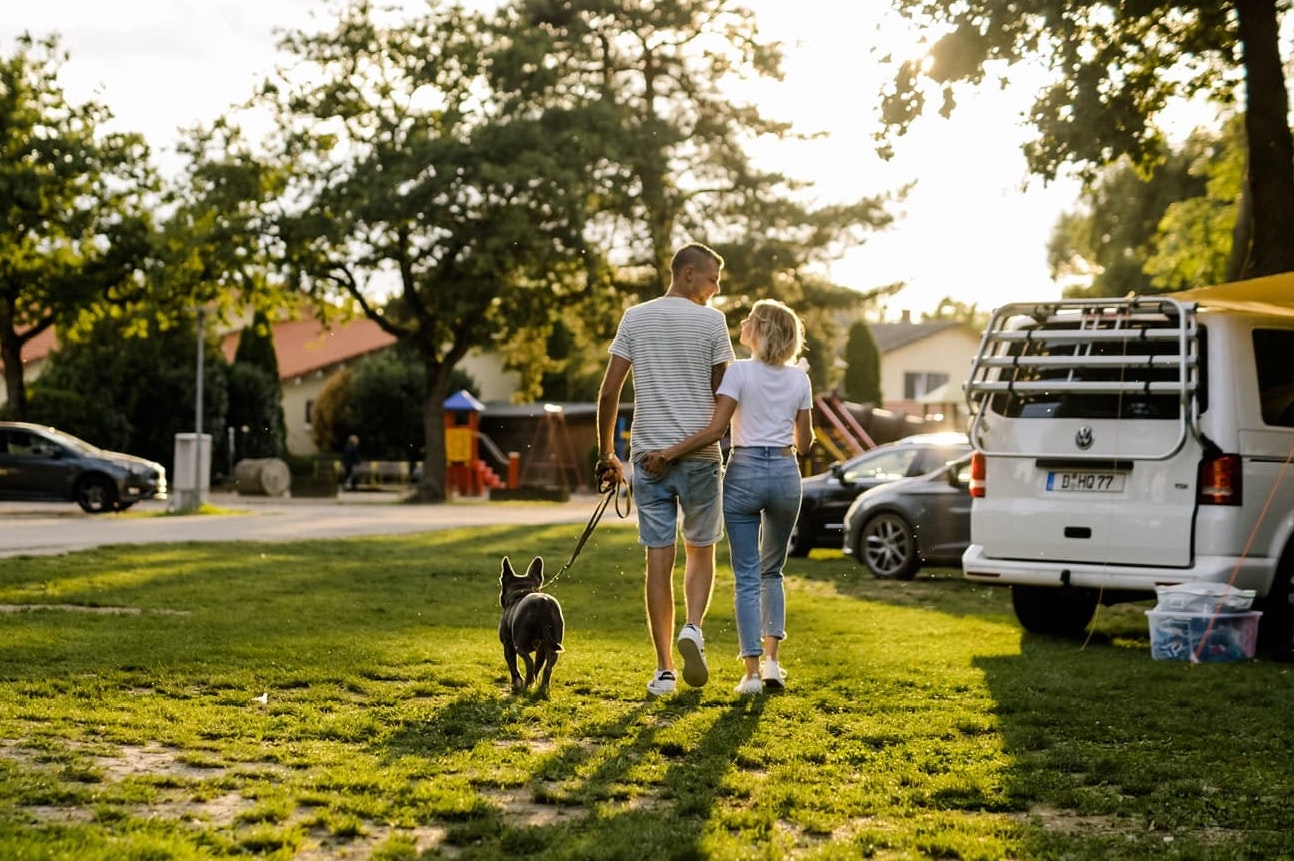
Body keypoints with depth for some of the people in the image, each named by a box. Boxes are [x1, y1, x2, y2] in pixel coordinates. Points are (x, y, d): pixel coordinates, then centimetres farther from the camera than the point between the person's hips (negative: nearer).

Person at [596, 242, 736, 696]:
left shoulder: (635, 318, 6)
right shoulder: (710, 320, -3)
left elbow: (609, 392, 3)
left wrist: (606, 453, 11)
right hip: (700, 454, -2)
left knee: (659, 558, 3)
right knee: (700, 550, 15)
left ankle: (664, 669, 5)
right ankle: (693, 628, -10)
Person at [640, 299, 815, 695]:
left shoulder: (739, 372, -8)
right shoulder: (799, 379, 4)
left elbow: (715, 429, -17)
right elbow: (804, 443, 8)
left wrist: (668, 454, -15)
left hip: (744, 472, -3)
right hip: (786, 474, 3)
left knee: (747, 577, 2)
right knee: (772, 571, 18)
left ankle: (752, 671, -1)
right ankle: (771, 660, 9)